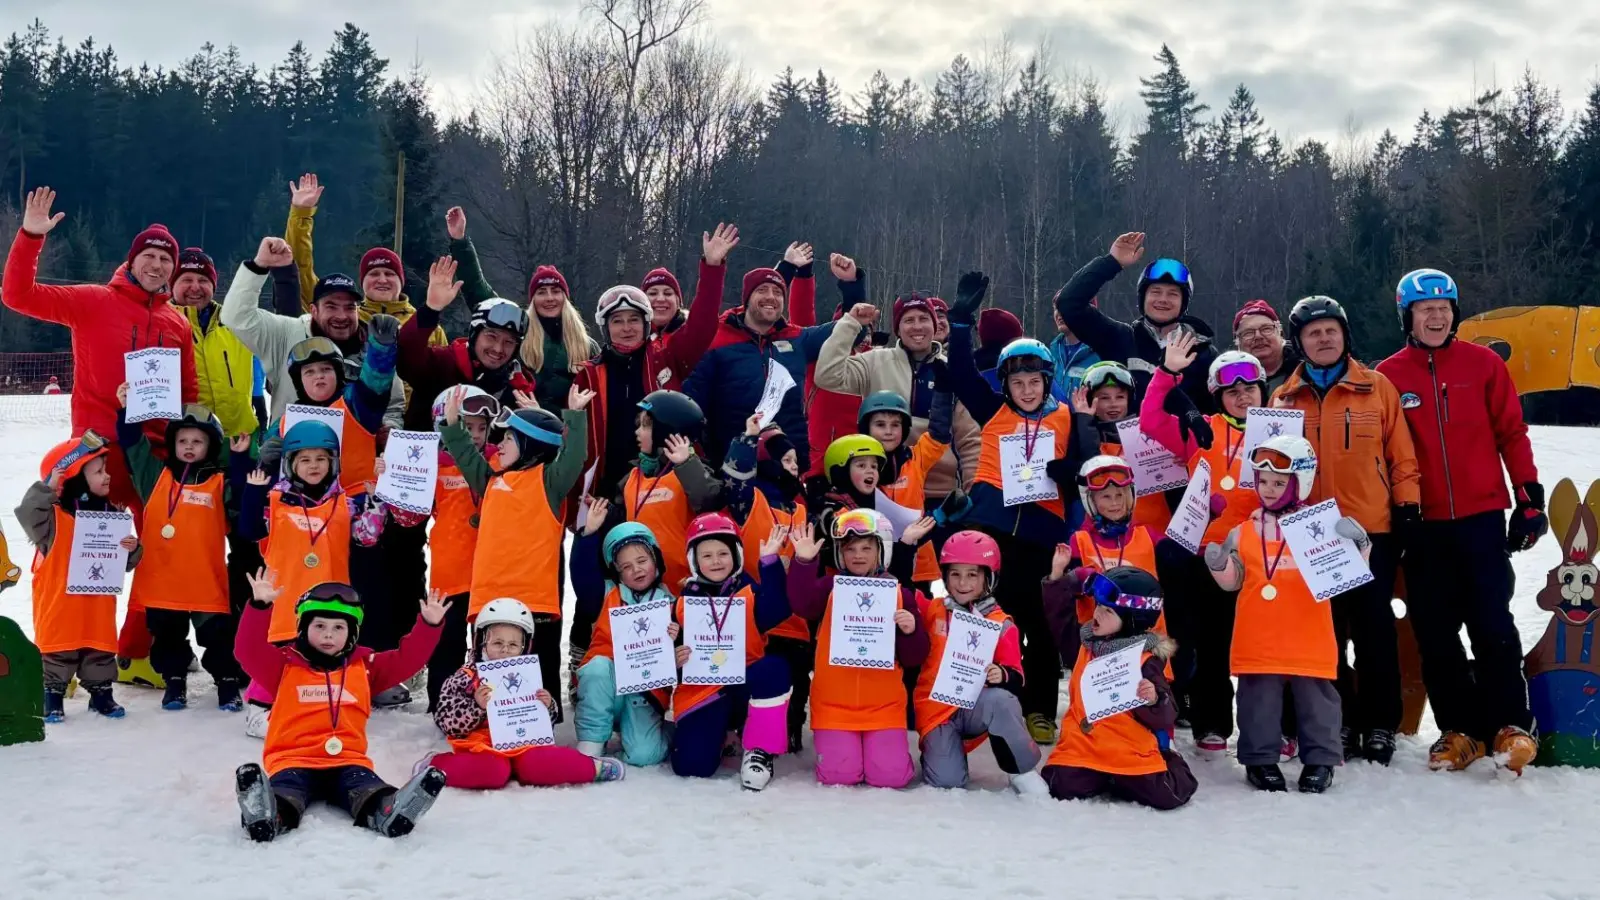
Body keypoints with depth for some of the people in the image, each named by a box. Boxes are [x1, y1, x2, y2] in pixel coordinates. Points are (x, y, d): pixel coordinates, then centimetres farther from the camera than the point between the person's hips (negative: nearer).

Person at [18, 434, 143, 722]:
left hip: (99, 603, 4)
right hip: (59, 603, -4)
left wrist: (132, 549, -13)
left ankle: (100, 692, 26)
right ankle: (53, 697, 15)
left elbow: (124, 562, 9)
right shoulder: (54, 514, -9)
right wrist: (47, 490, -33)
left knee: (101, 649, 12)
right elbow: (28, 515, -28)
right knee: (57, 650, 3)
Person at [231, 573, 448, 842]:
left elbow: (406, 659, 17)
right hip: (293, 760, -2)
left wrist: (428, 625, 3)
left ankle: (389, 812, -62)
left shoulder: (365, 666, 20)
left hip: (347, 761, 2)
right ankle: (268, 817, -68)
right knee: (285, 795, -37)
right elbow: (249, 650, -3)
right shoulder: (285, 664, 11)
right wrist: (260, 606, -17)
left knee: (369, 791, -33)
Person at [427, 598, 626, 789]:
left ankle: (592, 768, -16)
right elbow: (448, 723, -8)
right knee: (493, 770, -36)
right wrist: (477, 706, -24)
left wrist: (547, 707, -3)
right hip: (482, 749, -4)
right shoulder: (466, 678, -1)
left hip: (523, 746, 4)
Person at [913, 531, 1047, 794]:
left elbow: (1015, 679, 0)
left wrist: (1002, 675, -25)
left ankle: (1022, 771, -19)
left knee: (1000, 700, -38)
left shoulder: (1002, 625, 1)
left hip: (975, 707, -1)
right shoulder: (932, 612, 5)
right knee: (946, 781, -22)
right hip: (937, 711, 1)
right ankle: (935, 749, 16)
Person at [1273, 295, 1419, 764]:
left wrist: (1408, 504, -1)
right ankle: (1338, 721, 16)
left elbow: (1401, 453, 4)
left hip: (1372, 529, -2)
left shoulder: (1377, 387, 4)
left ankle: (1379, 723, 12)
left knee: (1375, 628, 3)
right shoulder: (1286, 399, 8)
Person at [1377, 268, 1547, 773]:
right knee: (1435, 633, 5)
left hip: (1481, 517, -1)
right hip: (1423, 525, 2)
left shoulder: (1483, 364, 2)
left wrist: (1530, 498, 1)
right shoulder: (1388, 376, 3)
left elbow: (1511, 433, 4)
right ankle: (1459, 729, 15)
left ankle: (1509, 725, 7)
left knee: (1493, 624, -4)